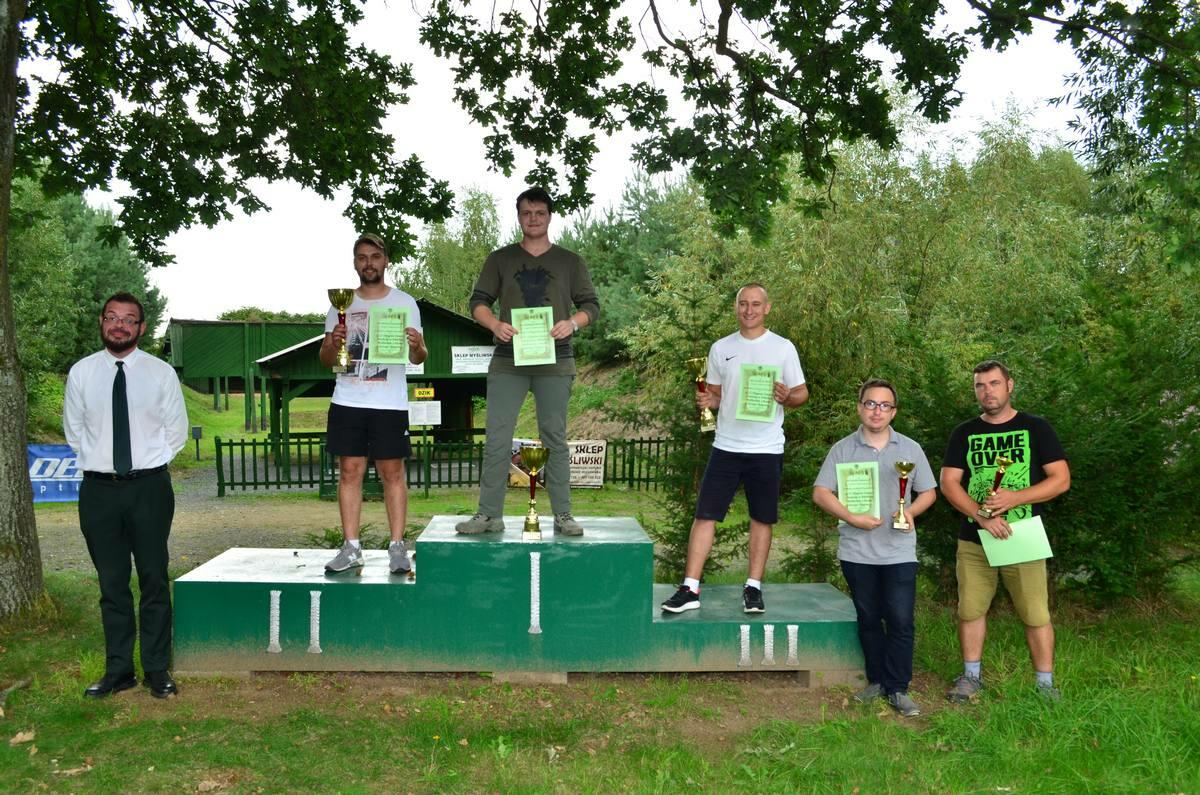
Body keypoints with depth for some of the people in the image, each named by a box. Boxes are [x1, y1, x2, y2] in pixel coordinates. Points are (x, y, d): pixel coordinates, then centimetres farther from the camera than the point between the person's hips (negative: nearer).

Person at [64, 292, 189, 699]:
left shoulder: (161, 373, -1)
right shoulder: (81, 373, 3)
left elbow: (177, 431, 6)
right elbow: (73, 430, 13)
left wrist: (150, 465, 4)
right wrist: (97, 460, 7)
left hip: (149, 486, -1)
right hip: (98, 488, 2)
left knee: (154, 580, 3)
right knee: (111, 582, 9)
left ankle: (158, 670, 12)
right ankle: (118, 670, 18)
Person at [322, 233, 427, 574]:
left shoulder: (404, 302, 4)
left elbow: (417, 359, 2)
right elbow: (325, 360, 11)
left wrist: (417, 348, -22)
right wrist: (333, 345, -11)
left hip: (390, 404, -2)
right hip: (347, 403, 2)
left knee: (393, 472, 1)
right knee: (350, 471, 3)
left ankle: (397, 547, 6)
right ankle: (351, 547, 9)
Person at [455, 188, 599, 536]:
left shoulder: (570, 262, 12)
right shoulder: (500, 259, 13)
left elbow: (591, 305, 9)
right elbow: (478, 302, 8)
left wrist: (572, 323, -12)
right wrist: (494, 324, -13)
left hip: (554, 360, 0)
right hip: (507, 361, 0)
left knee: (555, 439, 3)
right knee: (497, 439, -3)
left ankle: (563, 515, 8)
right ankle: (489, 514, 4)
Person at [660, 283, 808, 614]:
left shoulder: (783, 348, 1)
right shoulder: (720, 348, 8)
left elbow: (802, 393, 3)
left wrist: (787, 397, -19)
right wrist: (706, 400, -7)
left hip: (766, 449, -1)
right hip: (726, 446, 2)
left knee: (762, 518, 7)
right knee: (705, 514, -3)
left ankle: (753, 587, 18)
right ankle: (690, 589, 1)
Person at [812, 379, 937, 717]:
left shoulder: (910, 448, 6)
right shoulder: (842, 449, 2)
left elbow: (928, 492, 9)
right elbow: (820, 493, -2)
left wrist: (911, 511, -12)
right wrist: (853, 518, -15)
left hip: (899, 552, 0)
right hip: (857, 552, 0)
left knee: (900, 621, -2)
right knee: (868, 619, 11)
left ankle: (897, 689, 9)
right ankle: (876, 680, 25)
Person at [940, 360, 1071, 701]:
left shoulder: (1035, 428, 3)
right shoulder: (964, 433, 7)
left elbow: (1061, 479, -3)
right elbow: (948, 483, 0)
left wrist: (1014, 498, -16)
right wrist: (981, 515, -15)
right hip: (973, 541, 2)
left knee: (1036, 614, -1)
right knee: (970, 610, 7)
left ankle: (1045, 684, 13)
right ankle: (972, 676, 22)